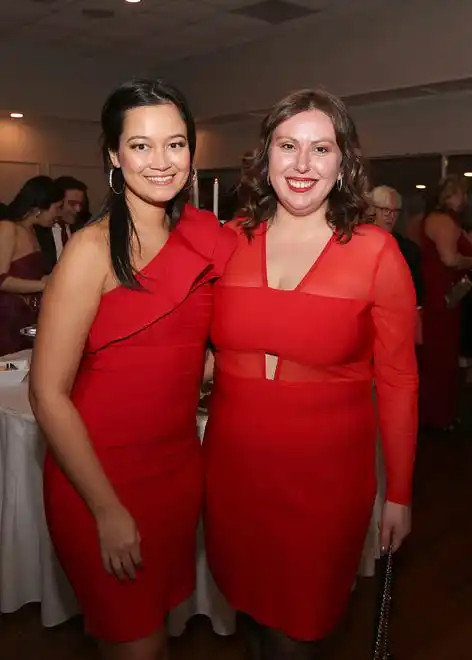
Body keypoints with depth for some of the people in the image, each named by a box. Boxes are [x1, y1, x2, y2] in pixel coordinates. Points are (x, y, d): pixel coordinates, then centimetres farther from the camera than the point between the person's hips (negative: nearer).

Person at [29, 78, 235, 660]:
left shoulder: (204, 238, 1)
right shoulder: (92, 250, -16)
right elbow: (48, 394, -17)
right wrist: (108, 509, -15)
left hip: (179, 466, 6)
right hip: (98, 475, -5)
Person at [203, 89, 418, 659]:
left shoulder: (376, 253, -10)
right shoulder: (230, 241, -2)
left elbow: (397, 381, -6)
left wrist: (399, 494, -2)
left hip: (327, 472, -3)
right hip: (232, 463, 3)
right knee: (248, 600, 24)